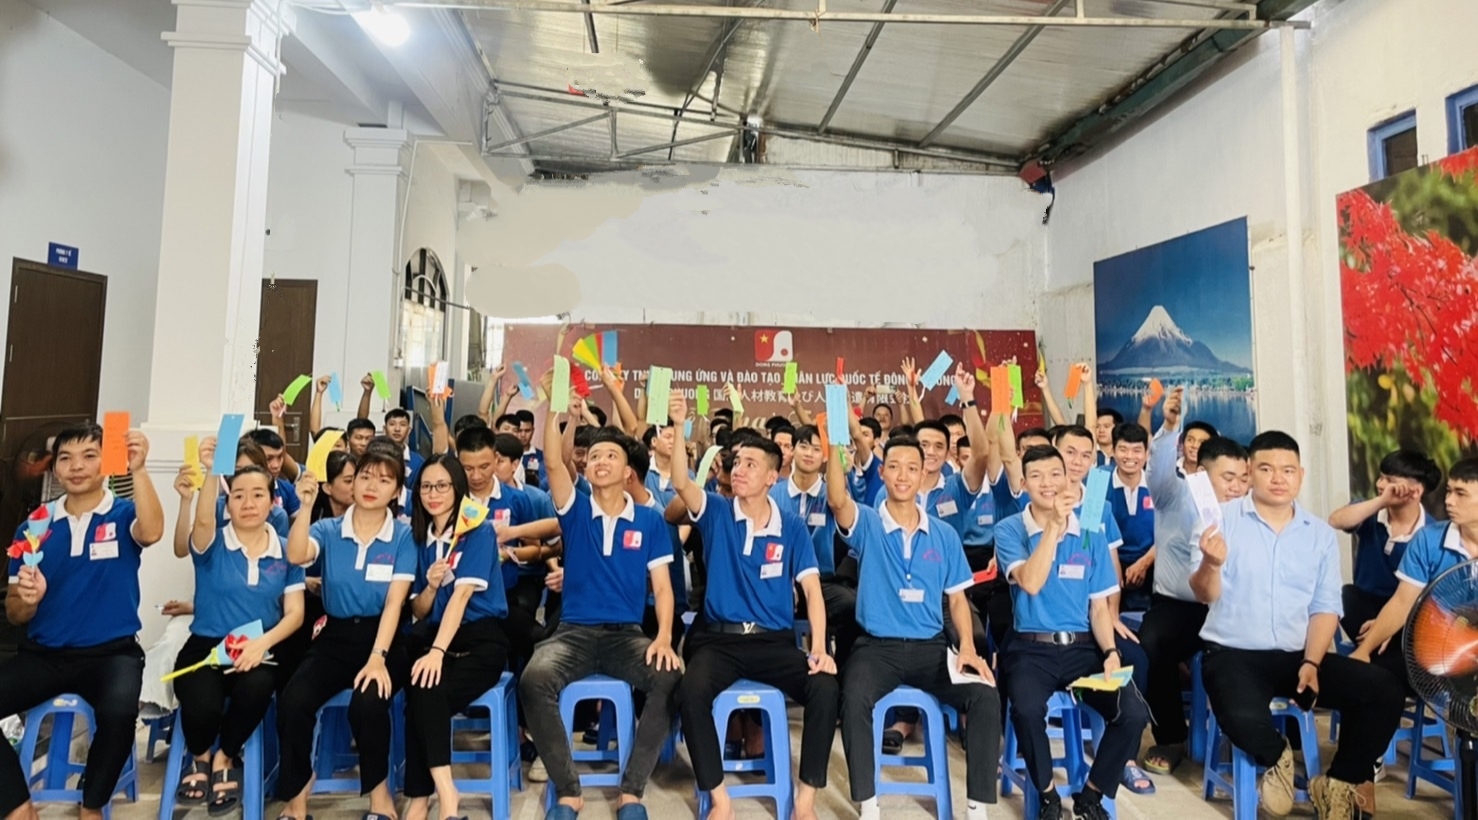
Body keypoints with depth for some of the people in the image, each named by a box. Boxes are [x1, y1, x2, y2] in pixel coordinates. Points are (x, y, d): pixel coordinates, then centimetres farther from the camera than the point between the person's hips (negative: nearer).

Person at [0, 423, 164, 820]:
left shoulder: (123, 515, 0)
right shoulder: (35, 525, 8)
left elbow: (151, 533, -27)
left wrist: (138, 470, -39)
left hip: (112, 652, -3)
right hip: (43, 653, 4)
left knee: (119, 711, -31)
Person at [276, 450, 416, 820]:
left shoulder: (403, 536, -4)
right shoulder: (328, 530, 2)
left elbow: (394, 602, -10)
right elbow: (297, 556, -21)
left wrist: (377, 658, -20)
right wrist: (305, 506, -33)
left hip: (383, 638, -2)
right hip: (335, 639, 2)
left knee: (367, 704, -29)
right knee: (292, 703, -24)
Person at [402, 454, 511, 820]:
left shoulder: (479, 531, -6)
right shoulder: (418, 537, 10)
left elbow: (462, 593, -19)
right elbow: (418, 613, 12)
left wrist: (438, 651, -29)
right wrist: (430, 585, -11)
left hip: (481, 640, -4)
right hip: (432, 636, 4)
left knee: (426, 695, -29)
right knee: (422, 694, -28)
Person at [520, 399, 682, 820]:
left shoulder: (650, 521, 6)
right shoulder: (575, 511, 6)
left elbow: (662, 585, 3)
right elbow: (553, 463, -10)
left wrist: (664, 637, -12)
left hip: (628, 634, 0)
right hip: (574, 631, 0)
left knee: (670, 679, -30)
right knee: (534, 679, -31)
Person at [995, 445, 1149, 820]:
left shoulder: (1091, 534, 6)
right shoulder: (1010, 530, -3)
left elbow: (1099, 606, 8)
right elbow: (1030, 583, -20)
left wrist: (1110, 652, -10)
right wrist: (1054, 524, -24)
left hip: (1084, 647, 3)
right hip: (1031, 648, -3)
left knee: (1134, 714, -20)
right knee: (1027, 709, -32)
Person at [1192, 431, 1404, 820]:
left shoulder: (1321, 533, 8)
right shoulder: (1222, 519, -5)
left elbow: (1326, 608, 6)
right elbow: (1205, 595, -12)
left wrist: (1311, 663, -10)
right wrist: (1211, 564, -35)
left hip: (1299, 655, 5)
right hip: (1233, 654, -4)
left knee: (1386, 691, -15)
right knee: (1243, 718, -32)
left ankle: (1339, 781, 9)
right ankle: (1276, 757, 7)